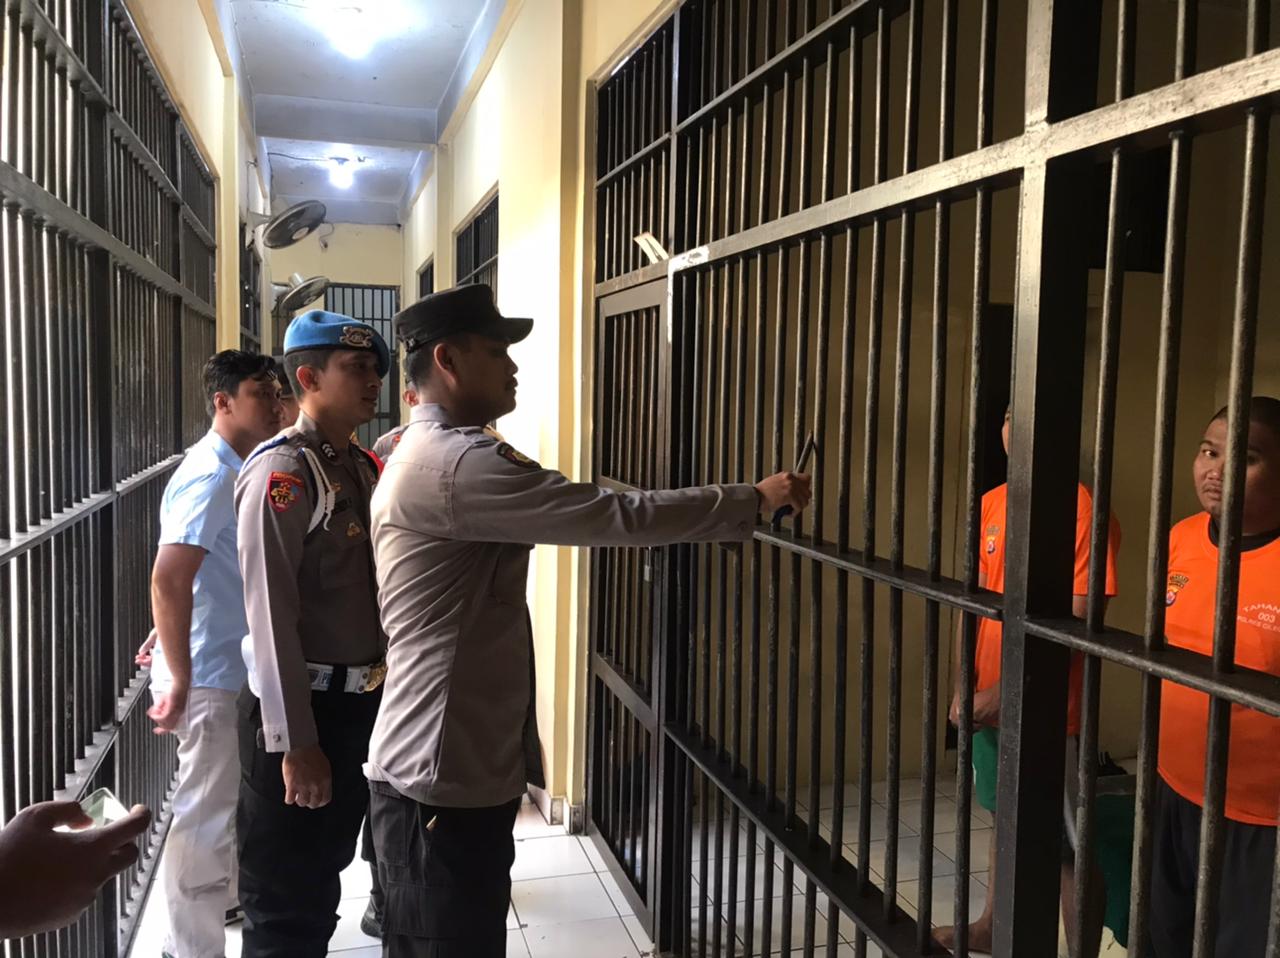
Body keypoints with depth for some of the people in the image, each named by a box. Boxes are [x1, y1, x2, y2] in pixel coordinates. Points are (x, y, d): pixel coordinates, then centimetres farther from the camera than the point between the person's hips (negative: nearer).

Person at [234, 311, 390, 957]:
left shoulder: (364, 468, 8)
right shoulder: (282, 472, -17)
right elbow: (270, 616, -21)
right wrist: (296, 744, -21)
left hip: (361, 704, 8)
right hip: (301, 711, -8)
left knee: (324, 877, 23)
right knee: (287, 905, 7)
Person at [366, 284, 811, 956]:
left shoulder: (432, 456, 16)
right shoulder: (457, 464, -21)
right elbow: (617, 516, -23)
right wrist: (753, 500, -12)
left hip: (448, 767, 11)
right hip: (443, 778, -11)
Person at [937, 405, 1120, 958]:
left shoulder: (1083, 510, -18)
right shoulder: (991, 503, 4)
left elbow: (1077, 623, -20)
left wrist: (1003, 694, -19)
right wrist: (962, 688, 1)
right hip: (990, 701, 7)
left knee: (1068, 850, 6)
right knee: (1003, 818, 24)